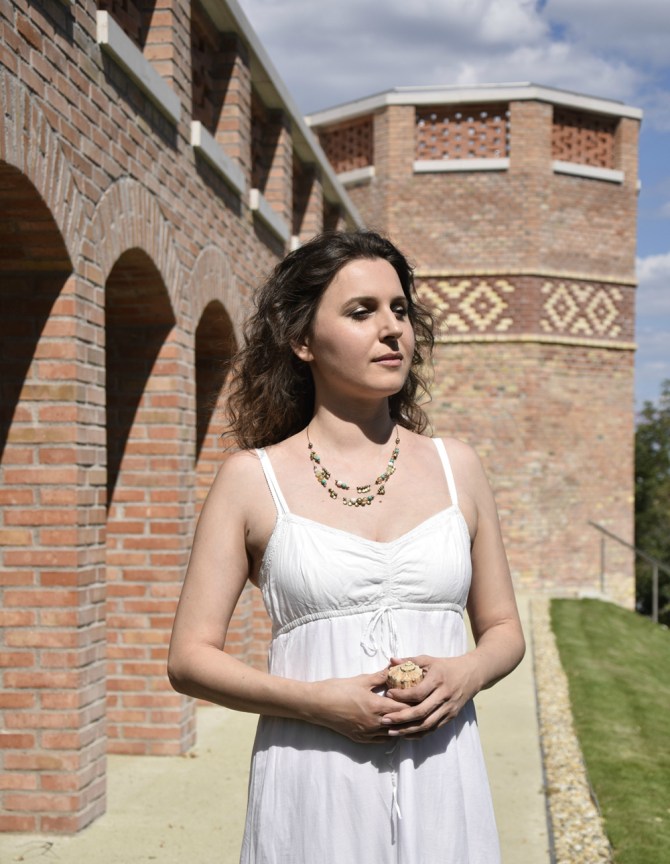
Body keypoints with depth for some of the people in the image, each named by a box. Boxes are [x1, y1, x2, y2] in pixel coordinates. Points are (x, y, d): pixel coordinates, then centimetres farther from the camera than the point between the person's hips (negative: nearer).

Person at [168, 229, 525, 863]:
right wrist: (316, 701, -15)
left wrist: (465, 674, -8)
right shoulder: (252, 478, -2)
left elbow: (503, 629, 13)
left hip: (441, 784, 3)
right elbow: (189, 657, -2)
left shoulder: (455, 466, 6)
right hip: (314, 786, -2)